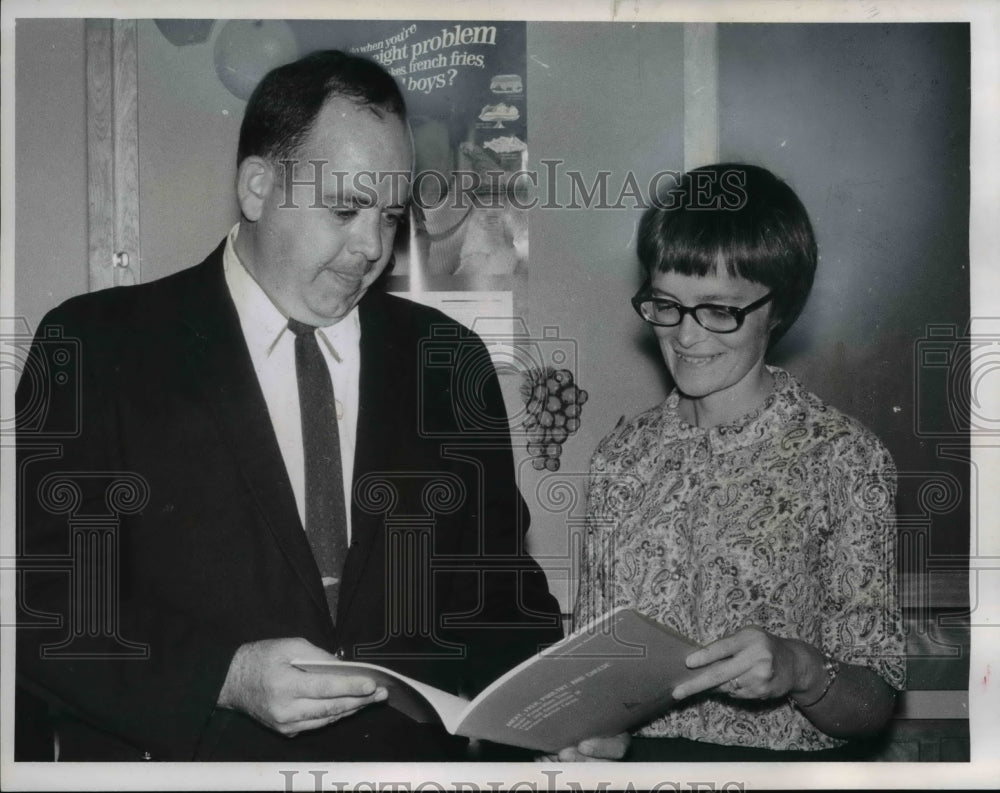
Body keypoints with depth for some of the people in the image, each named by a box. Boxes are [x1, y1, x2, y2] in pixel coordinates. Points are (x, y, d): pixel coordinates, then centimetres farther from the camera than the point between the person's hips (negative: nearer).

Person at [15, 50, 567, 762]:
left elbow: (502, 587, 15)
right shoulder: (98, 347, 0)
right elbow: (40, 597, -5)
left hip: (414, 755, 4)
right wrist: (224, 677, -17)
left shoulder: (448, 362, 11)